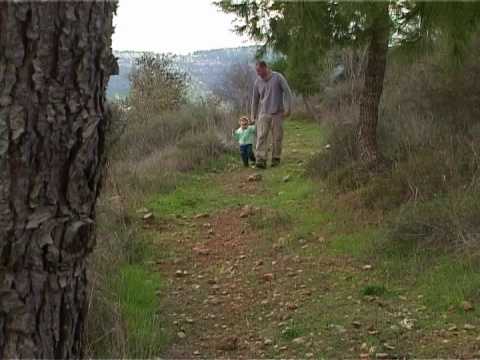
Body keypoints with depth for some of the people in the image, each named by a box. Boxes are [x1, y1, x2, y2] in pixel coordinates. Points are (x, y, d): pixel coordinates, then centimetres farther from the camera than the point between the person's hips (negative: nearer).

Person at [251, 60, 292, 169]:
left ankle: (276, 158, 13)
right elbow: (255, 99, 15)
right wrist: (253, 115, 17)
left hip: (277, 112, -2)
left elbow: (287, 91, -1)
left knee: (277, 137, 1)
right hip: (263, 113, 2)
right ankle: (261, 159, -16)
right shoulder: (257, 82, 7)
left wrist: (287, 107, -7)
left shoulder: (277, 77, -2)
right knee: (261, 136, -11)